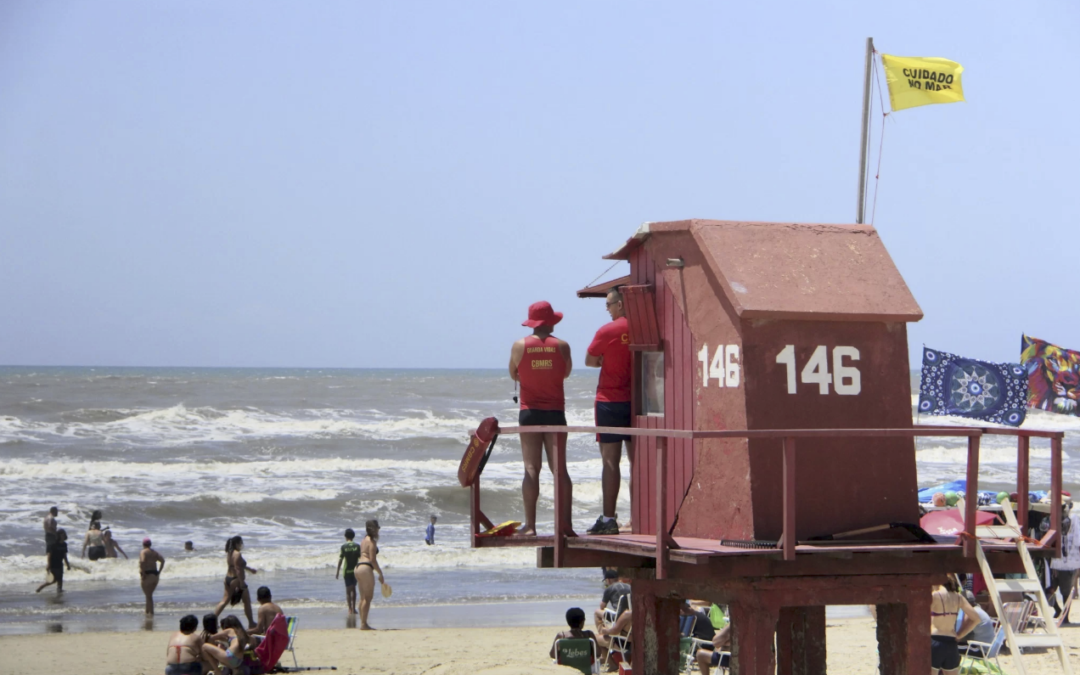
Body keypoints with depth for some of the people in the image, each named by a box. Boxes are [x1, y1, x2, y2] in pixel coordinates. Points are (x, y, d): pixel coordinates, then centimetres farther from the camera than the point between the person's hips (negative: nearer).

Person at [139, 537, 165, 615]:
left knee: (148, 595, -2)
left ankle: (151, 612, -4)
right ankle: (147, 611, 27)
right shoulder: (155, 552, 13)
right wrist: (159, 572, 8)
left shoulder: (143, 552, -8)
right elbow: (162, 560, 7)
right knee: (149, 595, 20)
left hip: (147, 575, -7)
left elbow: (142, 561, -26)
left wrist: (143, 573, -20)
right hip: (155, 575, 7)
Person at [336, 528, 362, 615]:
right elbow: (360, 559, -3)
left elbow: (340, 559, -6)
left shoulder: (343, 546, -7)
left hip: (347, 571, -2)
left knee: (348, 590, 4)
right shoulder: (357, 546, -3)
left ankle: (350, 610, 0)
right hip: (355, 570, 2)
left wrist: (337, 571, 1)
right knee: (353, 588, 17)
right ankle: (353, 608, 14)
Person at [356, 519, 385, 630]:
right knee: (368, 597, -7)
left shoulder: (364, 540, 19)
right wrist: (380, 573, -10)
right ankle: (364, 624, -9)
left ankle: (362, 623, 12)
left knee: (363, 598, 11)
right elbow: (372, 559, -15)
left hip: (359, 567, 10)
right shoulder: (372, 541, -9)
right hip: (366, 568, -10)